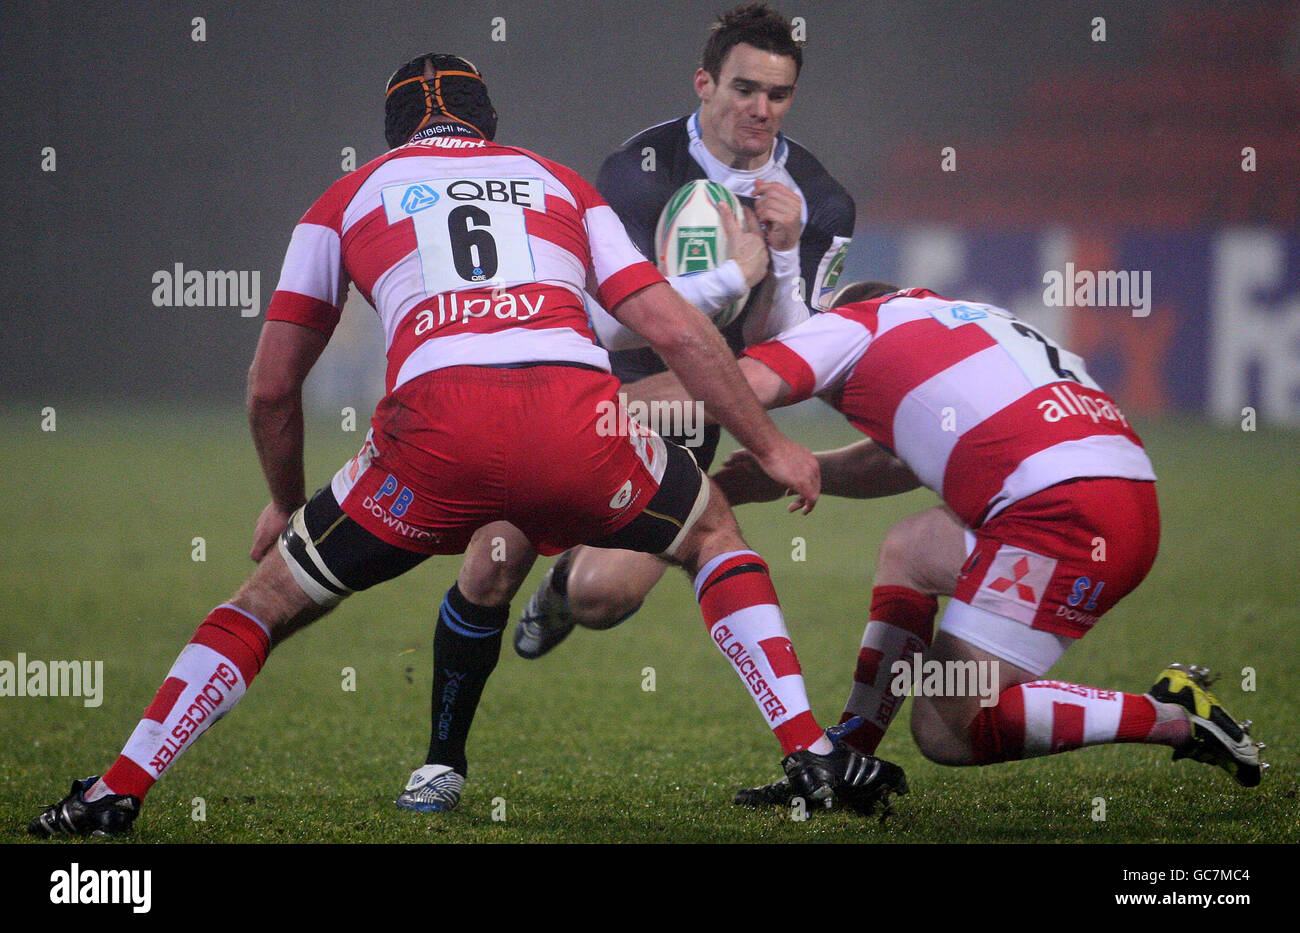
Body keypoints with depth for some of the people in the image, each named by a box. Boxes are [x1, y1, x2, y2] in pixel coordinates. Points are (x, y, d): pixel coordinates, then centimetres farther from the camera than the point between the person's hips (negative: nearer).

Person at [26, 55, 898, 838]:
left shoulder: (346, 199, 27)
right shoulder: (557, 180, 30)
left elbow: (271, 387, 26)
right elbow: (675, 329, 24)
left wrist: (285, 504, 43)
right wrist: (773, 448, 33)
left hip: (437, 426, -1)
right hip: (579, 412, 1)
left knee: (271, 597, 18)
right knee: (713, 532, 30)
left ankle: (115, 794, 13)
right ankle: (814, 757, 19)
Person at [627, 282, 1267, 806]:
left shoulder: (859, 322, 10)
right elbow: (896, 463, 35)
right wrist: (782, 474, 34)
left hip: (1065, 510, -9)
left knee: (953, 726, -5)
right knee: (909, 550, 27)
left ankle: (1176, 717, -5)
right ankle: (846, 759, 25)